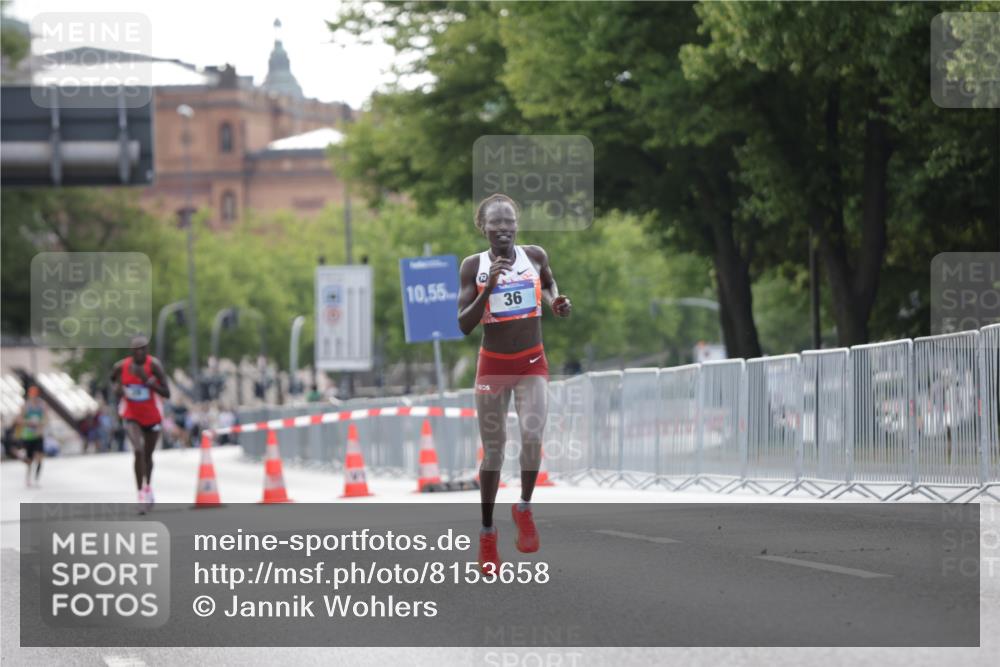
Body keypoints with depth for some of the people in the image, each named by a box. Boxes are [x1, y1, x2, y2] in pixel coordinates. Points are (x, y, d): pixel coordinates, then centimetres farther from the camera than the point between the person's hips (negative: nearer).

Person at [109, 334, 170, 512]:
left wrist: (147, 380, -33)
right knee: (138, 451, -23)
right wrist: (116, 387, -10)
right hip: (132, 417, -1)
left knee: (148, 455, 18)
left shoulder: (154, 365, -19)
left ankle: (148, 487, 45)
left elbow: (166, 393, -22)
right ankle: (141, 493, -18)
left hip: (152, 417, 1)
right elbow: (113, 378, 12)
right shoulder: (121, 367, -13)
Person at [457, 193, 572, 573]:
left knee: (532, 436, -21)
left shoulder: (535, 256, -2)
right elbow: (464, 325, -11)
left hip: (532, 363, 0)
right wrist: (488, 286, -23)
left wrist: (555, 302, 0)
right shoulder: (473, 266, -7)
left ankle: (524, 509, 3)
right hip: (493, 366, 0)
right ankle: (487, 533, 21)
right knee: (493, 450, 6)